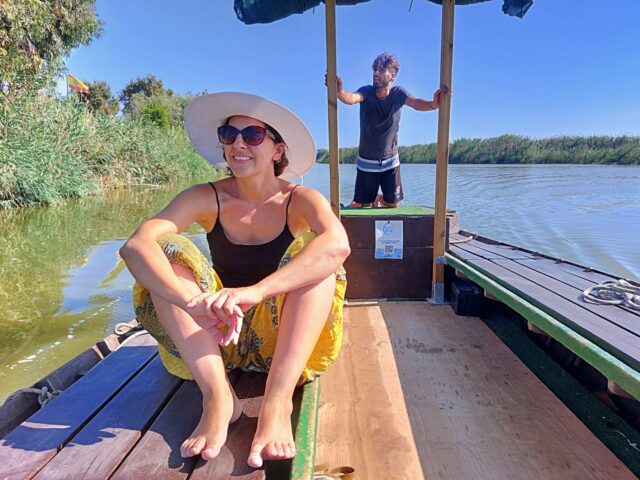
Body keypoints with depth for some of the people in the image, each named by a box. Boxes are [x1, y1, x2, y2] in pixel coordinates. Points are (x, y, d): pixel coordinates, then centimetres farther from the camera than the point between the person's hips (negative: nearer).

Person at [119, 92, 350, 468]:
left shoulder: (300, 200, -9)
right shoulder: (208, 199, -6)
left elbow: (337, 244, -33)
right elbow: (136, 245, -24)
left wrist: (253, 291, -44)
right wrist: (192, 301, -42)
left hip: (281, 338, -1)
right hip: (211, 338, 2)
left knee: (313, 254, -24)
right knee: (169, 251, -18)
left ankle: (278, 402, -34)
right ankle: (217, 395, -30)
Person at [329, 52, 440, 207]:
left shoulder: (398, 93, -10)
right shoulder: (366, 92, -13)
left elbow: (416, 103, -28)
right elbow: (352, 98, -34)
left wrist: (432, 104, -51)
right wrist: (339, 92, -57)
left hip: (390, 161, 1)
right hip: (366, 162, -1)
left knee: (392, 204, 10)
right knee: (363, 205, 5)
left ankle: (378, 199, 45)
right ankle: (373, 200, 42)